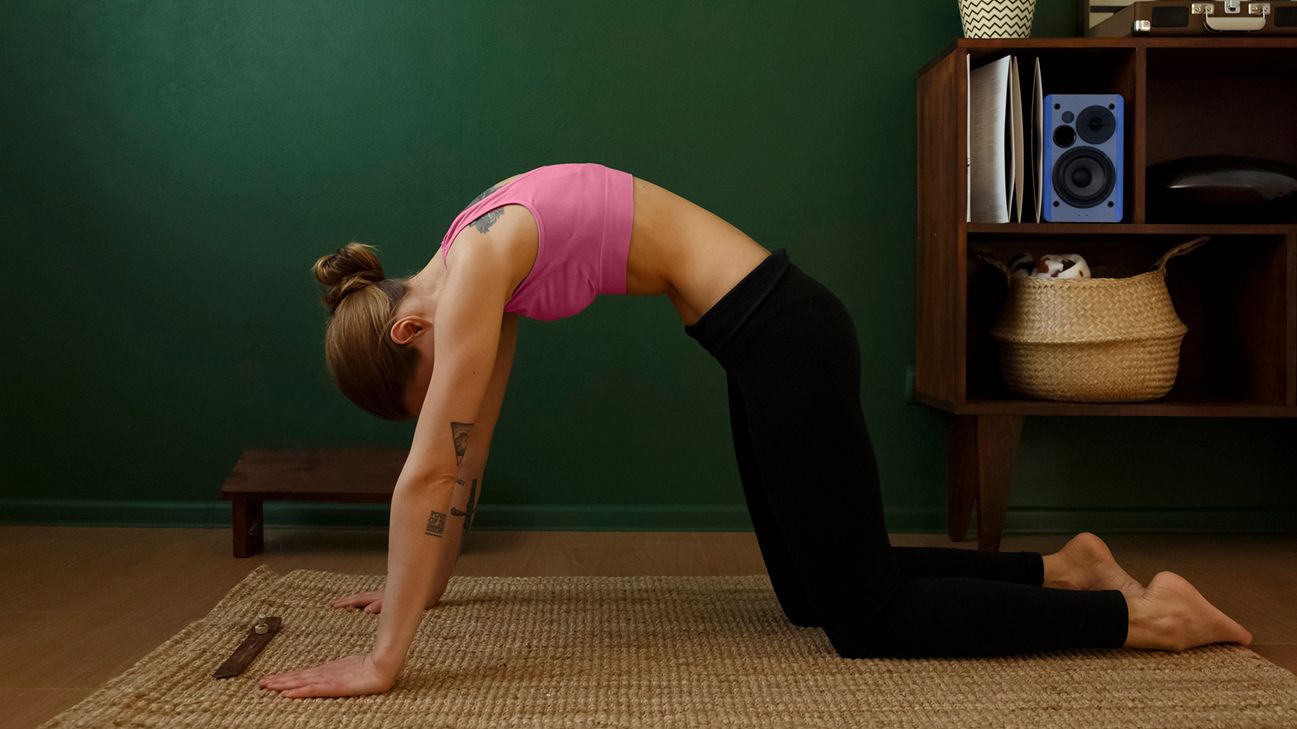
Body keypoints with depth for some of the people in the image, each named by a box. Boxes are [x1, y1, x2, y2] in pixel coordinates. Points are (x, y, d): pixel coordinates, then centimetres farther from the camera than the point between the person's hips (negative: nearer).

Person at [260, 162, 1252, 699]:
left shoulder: (477, 263, -18)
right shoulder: (482, 272, 9)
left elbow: (430, 473, -22)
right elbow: (469, 453, 18)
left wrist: (383, 660, -19)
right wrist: (426, 587, 25)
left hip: (786, 337, -10)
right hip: (766, 341, 10)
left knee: (865, 619, -2)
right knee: (809, 592, 19)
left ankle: (1142, 613, 5)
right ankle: (1060, 568, 26)